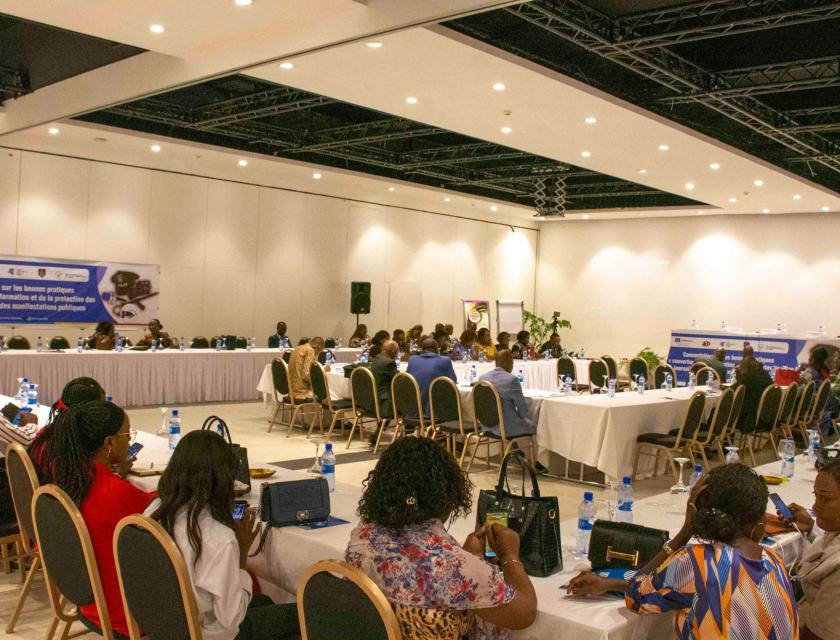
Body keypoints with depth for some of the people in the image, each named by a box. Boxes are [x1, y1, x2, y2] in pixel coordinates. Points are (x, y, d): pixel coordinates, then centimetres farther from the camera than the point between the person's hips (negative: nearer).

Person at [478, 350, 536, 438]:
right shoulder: (512, 379, -18)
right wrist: (531, 422, 9)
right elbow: (522, 408, -10)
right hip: (508, 428, -7)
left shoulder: (482, 378, 0)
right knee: (534, 425, 17)